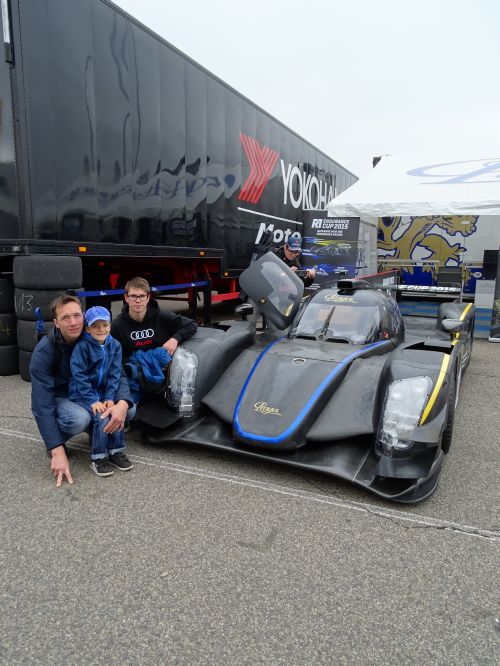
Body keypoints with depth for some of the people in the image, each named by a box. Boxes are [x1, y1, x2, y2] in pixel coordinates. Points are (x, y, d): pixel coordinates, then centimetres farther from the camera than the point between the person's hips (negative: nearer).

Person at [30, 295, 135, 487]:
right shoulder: (44, 350, -25)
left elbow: (118, 375, -14)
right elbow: (42, 404, -28)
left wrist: (122, 403, -38)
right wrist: (57, 451, -35)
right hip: (58, 398, -3)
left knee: (129, 409, -22)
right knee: (79, 419, -36)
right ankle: (55, 441, -3)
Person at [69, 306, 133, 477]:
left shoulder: (114, 345, 1)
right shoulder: (82, 346, -12)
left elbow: (115, 374, 0)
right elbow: (79, 376, -15)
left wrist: (109, 398, -11)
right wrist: (93, 400, -21)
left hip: (103, 393, 4)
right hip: (82, 394, -4)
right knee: (101, 417, -25)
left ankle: (116, 451, -2)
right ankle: (98, 458, -8)